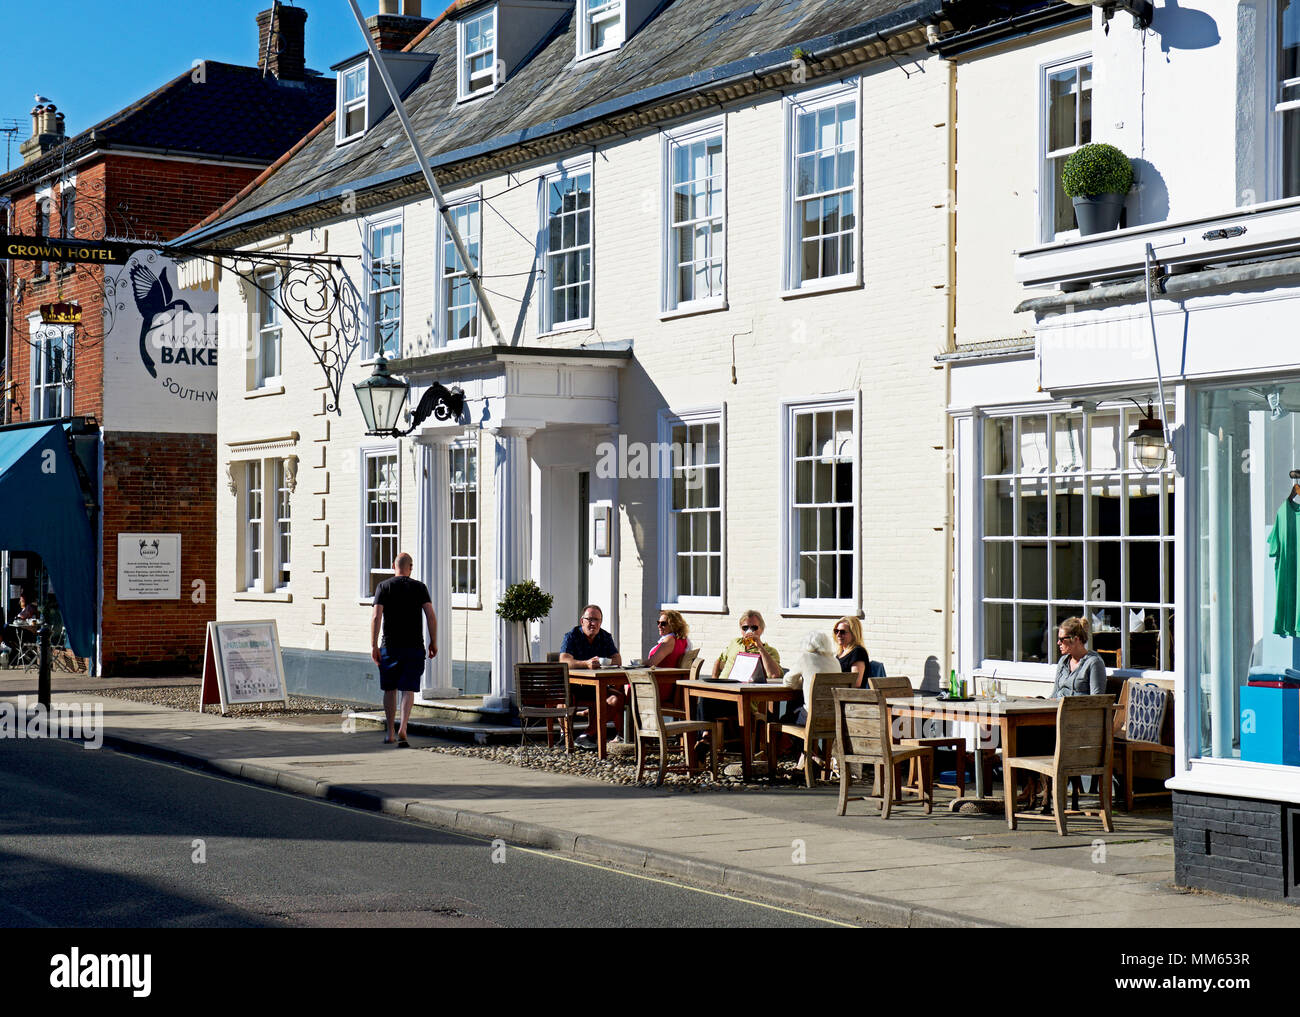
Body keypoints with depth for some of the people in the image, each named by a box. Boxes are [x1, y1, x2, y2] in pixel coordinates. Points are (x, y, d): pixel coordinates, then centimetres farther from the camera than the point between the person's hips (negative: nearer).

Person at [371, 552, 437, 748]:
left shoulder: (383, 587, 1)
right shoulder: (419, 587, 2)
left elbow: (376, 617, -8)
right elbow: (431, 616, -5)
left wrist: (374, 645, -7)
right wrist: (433, 643, 3)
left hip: (390, 647, 0)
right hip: (414, 647, 0)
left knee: (389, 689, 13)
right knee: (408, 689, -1)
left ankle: (390, 733, 18)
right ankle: (403, 728, -20)